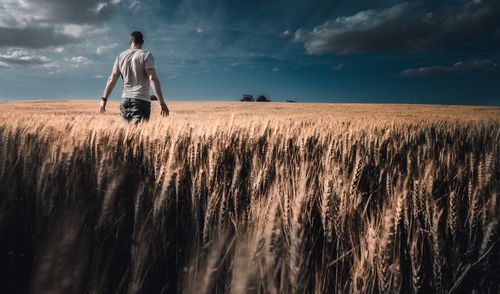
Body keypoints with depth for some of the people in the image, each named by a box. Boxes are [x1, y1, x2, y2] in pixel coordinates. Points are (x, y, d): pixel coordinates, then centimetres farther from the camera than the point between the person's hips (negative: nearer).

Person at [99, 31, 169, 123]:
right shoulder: (146, 55, -1)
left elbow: (112, 79, 9)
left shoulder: (121, 56, 13)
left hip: (125, 99, 5)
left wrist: (104, 99, 13)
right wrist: (162, 102, -14)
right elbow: (153, 78, -12)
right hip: (141, 100, -4)